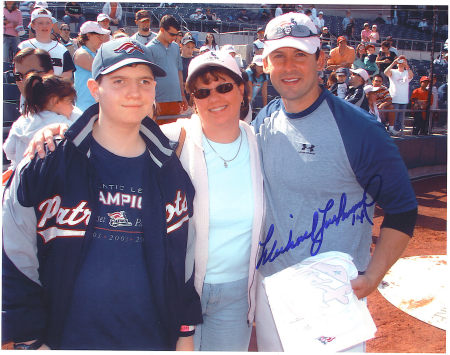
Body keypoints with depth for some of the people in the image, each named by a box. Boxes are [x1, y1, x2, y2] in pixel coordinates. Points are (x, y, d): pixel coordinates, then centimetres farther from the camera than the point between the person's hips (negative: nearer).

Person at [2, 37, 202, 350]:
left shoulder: (170, 170, -1)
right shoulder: (45, 165, -9)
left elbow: (184, 258, 7)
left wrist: (186, 332, 8)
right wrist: (30, 339, -4)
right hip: (67, 338, -1)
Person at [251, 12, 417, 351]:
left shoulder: (358, 128, -17)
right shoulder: (264, 121, 0)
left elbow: (402, 209, -12)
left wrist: (372, 277, -18)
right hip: (269, 283, 5)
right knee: (270, 346, 22)